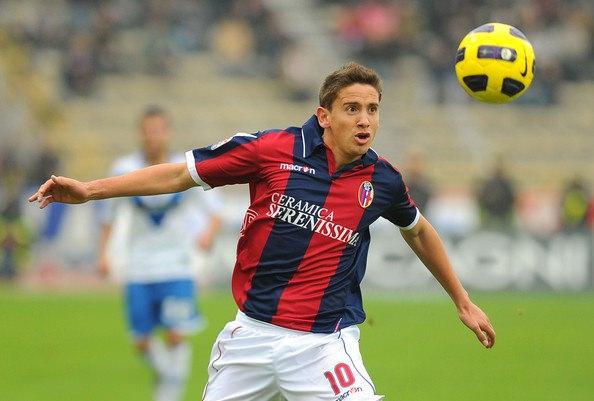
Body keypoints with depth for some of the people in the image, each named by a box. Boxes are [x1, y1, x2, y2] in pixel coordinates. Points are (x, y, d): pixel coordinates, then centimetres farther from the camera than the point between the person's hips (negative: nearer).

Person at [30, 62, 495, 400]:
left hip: (323, 345, 0)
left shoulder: (382, 180, -1)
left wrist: (464, 302, 25)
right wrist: (90, 189, -7)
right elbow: (182, 173, -2)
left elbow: (418, 231, 21)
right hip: (251, 334, 0)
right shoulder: (272, 148, -7)